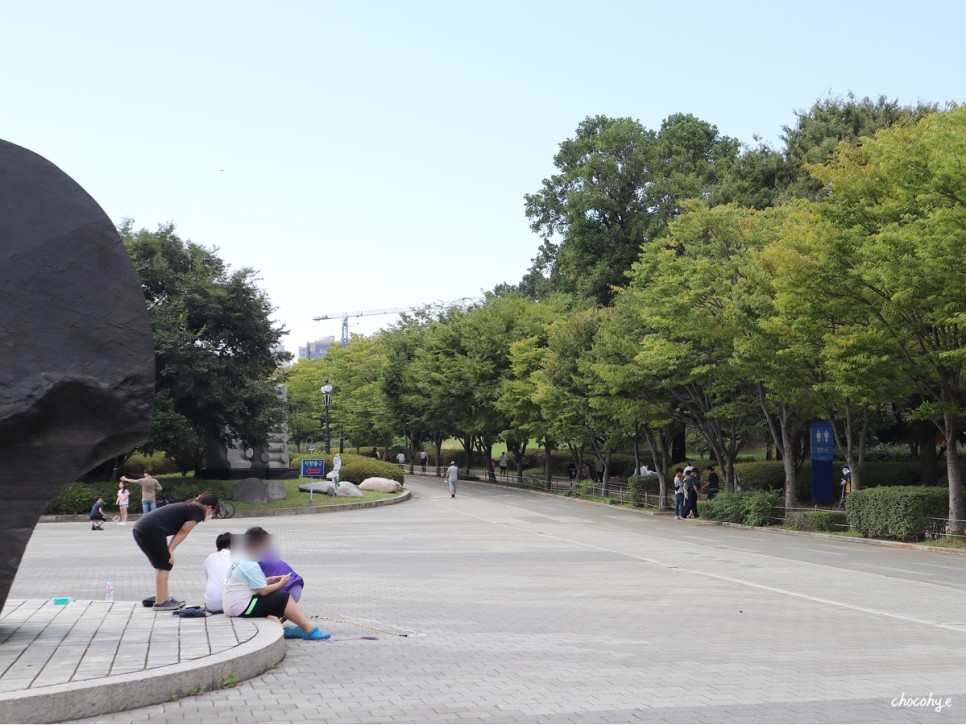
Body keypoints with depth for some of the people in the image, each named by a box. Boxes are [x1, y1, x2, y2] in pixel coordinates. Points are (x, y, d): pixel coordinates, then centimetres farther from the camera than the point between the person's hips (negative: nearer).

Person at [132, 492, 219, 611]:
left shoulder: (188, 507, 25)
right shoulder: (197, 512, 0)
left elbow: (178, 532, 17)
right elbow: (183, 533, -4)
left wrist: (169, 550, 8)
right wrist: (170, 550, -2)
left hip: (140, 529, 9)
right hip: (151, 531, -9)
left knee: (161, 564, 18)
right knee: (164, 565, 1)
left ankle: (165, 598, 23)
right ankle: (160, 602, 4)